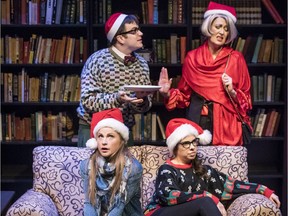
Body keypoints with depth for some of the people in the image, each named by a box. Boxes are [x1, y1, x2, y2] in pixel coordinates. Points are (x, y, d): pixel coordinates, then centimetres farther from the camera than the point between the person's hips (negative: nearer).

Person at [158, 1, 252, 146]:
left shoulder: (236, 58, 1)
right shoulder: (192, 57, 5)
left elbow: (245, 98, 4)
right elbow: (185, 95, 10)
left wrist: (232, 92, -14)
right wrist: (168, 93, -6)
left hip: (227, 122, -1)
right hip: (198, 120, 1)